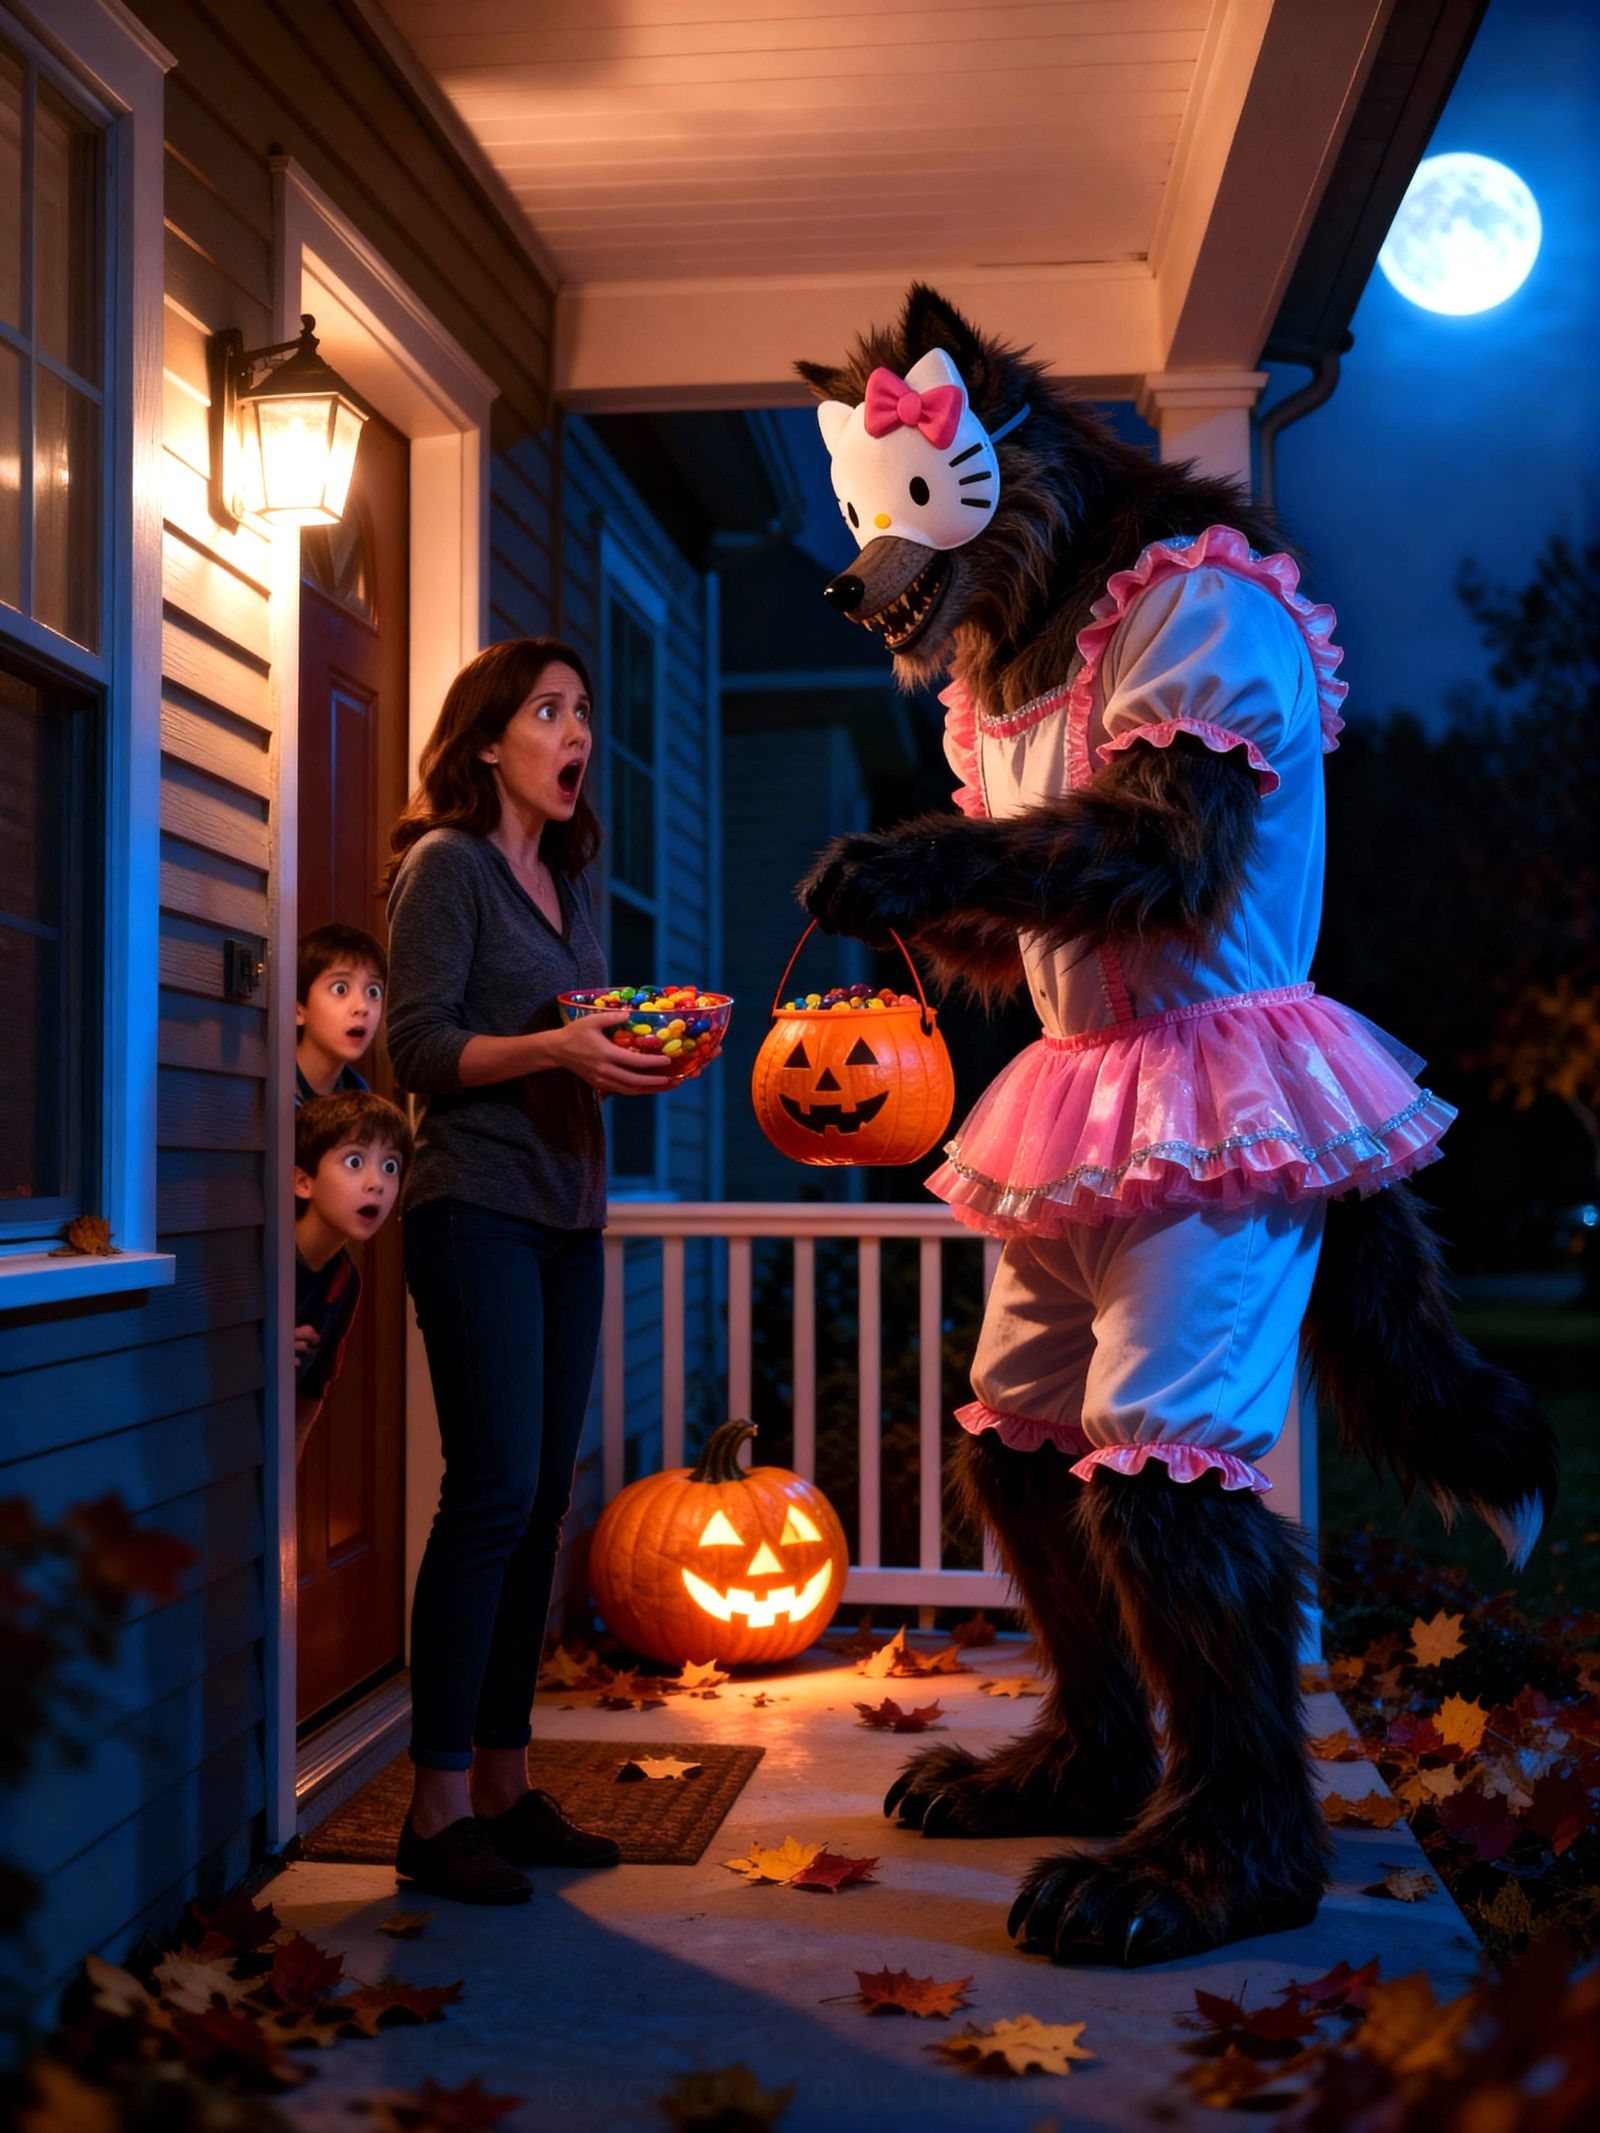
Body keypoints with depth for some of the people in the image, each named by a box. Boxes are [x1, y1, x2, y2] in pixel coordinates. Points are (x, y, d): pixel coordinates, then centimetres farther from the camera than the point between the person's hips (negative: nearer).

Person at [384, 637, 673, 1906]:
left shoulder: (568, 883, 19)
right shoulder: (447, 865, -3)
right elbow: (419, 1049, -10)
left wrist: (647, 1047, 2)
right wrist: (557, 1047, -21)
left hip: (567, 1216, 8)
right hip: (476, 1212, -7)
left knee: (540, 1502, 7)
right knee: (494, 1492, -11)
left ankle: (504, 1786, 15)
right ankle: (437, 1810, -2)